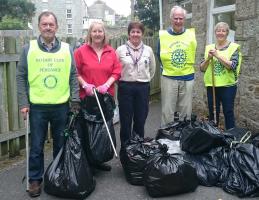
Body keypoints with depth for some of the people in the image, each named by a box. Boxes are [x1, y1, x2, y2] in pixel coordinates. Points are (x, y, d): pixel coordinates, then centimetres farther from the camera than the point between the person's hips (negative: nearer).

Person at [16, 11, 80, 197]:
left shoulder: (67, 49, 4)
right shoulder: (28, 48, 0)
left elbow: (73, 76, 6)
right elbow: (21, 77, 0)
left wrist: (75, 100, -1)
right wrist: (23, 103, -5)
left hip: (61, 106, 2)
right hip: (37, 106, -1)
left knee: (61, 144, 13)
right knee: (36, 146, 7)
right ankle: (35, 179, 23)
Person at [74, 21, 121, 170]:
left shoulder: (111, 51, 8)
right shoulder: (81, 51, 0)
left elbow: (117, 71, 5)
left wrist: (106, 85, -8)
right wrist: (85, 85, -13)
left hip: (106, 96, 3)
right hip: (87, 96, -3)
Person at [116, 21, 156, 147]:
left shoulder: (148, 50, 4)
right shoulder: (120, 50, -3)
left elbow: (152, 69, 16)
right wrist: (123, 81, 5)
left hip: (143, 88, 2)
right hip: (125, 87, -2)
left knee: (140, 120, 9)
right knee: (125, 121, 5)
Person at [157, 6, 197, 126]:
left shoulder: (191, 34, 2)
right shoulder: (163, 35, -1)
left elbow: (193, 55, 12)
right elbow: (159, 56, 9)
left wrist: (188, 69, 10)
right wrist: (166, 68, 8)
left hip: (187, 78, 2)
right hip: (168, 78, -1)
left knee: (186, 111, 11)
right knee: (167, 111, 3)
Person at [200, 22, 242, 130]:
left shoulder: (234, 47, -1)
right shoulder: (209, 48, 9)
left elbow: (233, 66, -15)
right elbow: (202, 68, 6)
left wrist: (217, 55, -21)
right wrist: (208, 58, -12)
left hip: (228, 86, -3)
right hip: (211, 86, 3)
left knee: (228, 112, 2)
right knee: (212, 112, 11)